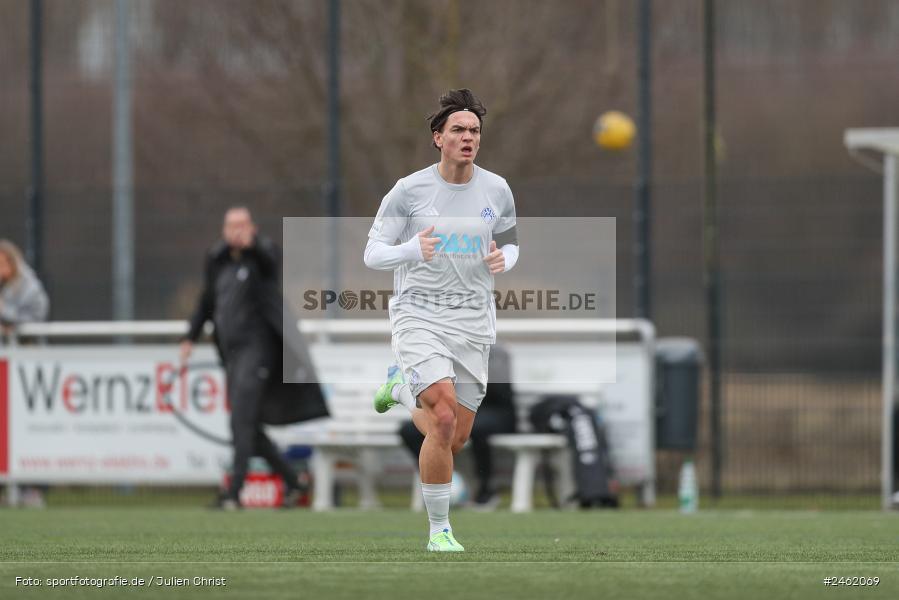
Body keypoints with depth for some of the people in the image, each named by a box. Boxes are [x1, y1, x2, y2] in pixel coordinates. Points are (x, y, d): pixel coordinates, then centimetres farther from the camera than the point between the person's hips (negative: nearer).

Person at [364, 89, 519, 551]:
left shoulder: (496, 191, 4)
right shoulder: (409, 191, -6)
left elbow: (510, 242, 19)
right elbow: (372, 253, -2)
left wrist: (503, 259, -6)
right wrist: (412, 250, -24)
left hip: (473, 322, 4)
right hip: (418, 315, -4)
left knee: (456, 439, 5)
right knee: (445, 418, -22)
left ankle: (403, 389, 37)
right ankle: (439, 529, -7)